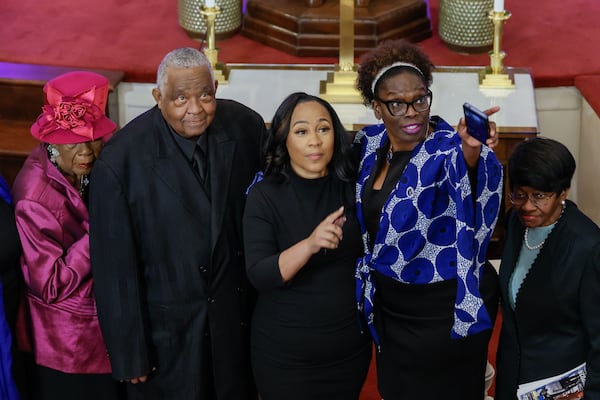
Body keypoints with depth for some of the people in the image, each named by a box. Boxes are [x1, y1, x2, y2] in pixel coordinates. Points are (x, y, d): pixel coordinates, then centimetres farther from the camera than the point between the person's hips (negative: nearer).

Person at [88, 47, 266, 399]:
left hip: (237, 315, 4)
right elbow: (115, 265, -15)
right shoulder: (120, 161, -21)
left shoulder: (247, 126, -11)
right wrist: (130, 353, -9)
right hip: (168, 328, -3)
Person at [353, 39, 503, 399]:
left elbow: (469, 174, -48)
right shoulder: (371, 143, -5)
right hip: (389, 307, 6)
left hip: (445, 313, -6)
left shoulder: (448, 150, -23)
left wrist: (473, 150, -68)